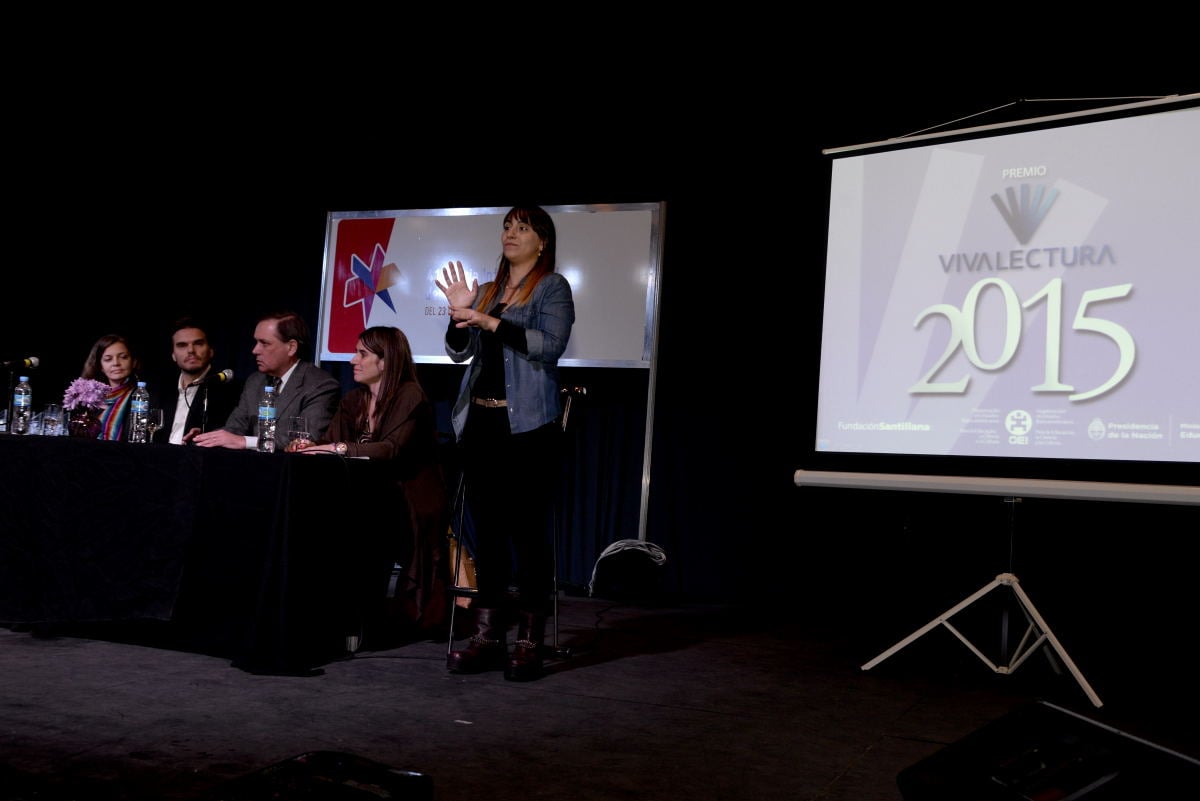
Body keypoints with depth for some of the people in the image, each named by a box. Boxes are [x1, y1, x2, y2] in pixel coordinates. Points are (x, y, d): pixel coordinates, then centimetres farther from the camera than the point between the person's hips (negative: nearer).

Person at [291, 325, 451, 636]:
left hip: (412, 502, -6)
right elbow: (330, 442, 2)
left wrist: (340, 448, -32)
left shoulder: (410, 397, -10)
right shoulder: (354, 400, 12)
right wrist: (309, 446, -20)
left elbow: (392, 449, -24)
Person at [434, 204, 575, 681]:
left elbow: (551, 343, -13)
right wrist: (460, 312, -3)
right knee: (486, 531, 5)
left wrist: (490, 323, -18)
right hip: (480, 423, 6)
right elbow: (459, 352, 15)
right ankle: (488, 637, 9)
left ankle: (529, 643, -4)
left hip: (526, 425, -6)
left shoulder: (552, 288, 2)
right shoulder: (487, 291, 18)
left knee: (526, 530, -7)